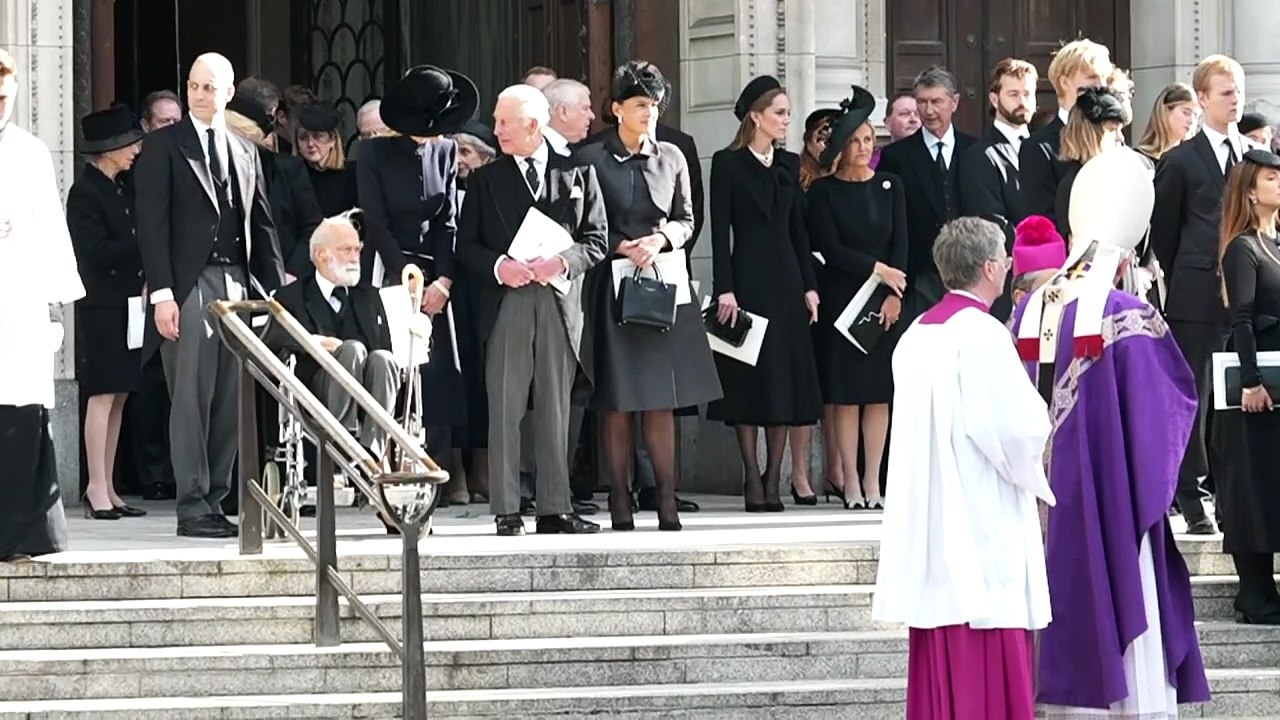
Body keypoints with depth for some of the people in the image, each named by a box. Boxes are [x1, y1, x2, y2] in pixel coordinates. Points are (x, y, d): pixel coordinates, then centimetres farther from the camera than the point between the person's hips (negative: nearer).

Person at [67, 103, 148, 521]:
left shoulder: (124, 188, 14)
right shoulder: (84, 192, -10)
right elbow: (98, 252, -17)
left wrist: (145, 282, 0)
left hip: (128, 302, 8)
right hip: (101, 306, -8)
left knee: (119, 396, 7)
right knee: (103, 395, -7)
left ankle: (107, 489, 11)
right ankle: (97, 490, -5)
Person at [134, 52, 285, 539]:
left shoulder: (245, 152, 17)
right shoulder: (164, 147, 1)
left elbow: (262, 225, 17)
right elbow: (151, 224, -4)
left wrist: (275, 290, 9)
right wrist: (161, 293, -12)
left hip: (238, 285, 5)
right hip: (189, 286, -5)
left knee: (229, 401, 4)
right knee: (191, 398, -7)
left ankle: (215, 501, 9)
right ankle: (193, 507, -6)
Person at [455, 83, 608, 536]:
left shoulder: (577, 173, 9)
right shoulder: (485, 180, 11)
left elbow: (597, 238, 6)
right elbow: (466, 246, 8)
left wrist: (564, 260, -12)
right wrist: (498, 266, -11)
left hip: (560, 303, 0)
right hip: (506, 302, 0)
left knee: (555, 410, 4)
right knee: (505, 409, -4)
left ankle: (555, 508, 8)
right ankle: (506, 511, -2)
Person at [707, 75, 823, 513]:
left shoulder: (788, 165, 12)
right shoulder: (727, 164, -3)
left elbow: (798, 227, 13)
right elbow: (719, 230, -7)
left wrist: (809, 285, 7)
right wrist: (724, 289, -14)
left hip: (785, 280, 5)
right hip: (747, 278, -5)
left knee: (785, 377, 2)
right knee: (748, 379, -3)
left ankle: (773, 480, 5)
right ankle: (753, 480, -1)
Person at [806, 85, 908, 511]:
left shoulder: (890, 187, 10)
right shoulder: (823, 192, 1)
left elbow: (900, 244, 4)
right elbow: (830, 248, -6)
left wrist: (893, 293, -7)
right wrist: (876, 269, -11)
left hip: (885, 301, 3)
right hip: (841, 299, -3)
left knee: (879, 393, 1)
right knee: (846, 395, -3)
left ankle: (872, 482, 5)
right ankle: (850, 481, 1)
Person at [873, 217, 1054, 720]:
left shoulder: (917, 335, 10)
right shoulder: (981, 334, -15)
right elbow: (1016, 429, -18)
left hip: (931, 518, 8)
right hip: (984, 524, -8)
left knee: (940, 669, 10)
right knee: (989, 668, -5)